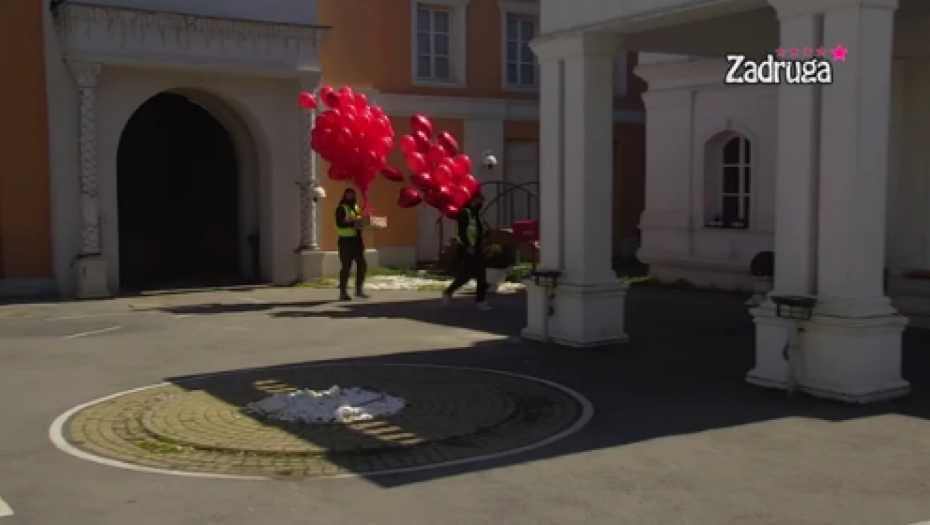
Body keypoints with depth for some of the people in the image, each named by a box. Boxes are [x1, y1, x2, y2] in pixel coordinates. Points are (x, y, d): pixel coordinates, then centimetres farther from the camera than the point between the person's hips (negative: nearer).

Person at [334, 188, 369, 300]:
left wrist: (361, 223, 5)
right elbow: (339, 223, -19)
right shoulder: (341, 208, -7)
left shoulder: (356, 207, 18)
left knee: (362, 265, 9)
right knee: (346, 267, -5)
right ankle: (343, 292, 2)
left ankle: (359, 290, 20)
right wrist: (353, 223, -27)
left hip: (357, 240, 8)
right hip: (346, 240, -8)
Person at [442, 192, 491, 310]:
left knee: (481, 276, 4)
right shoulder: (465, 213, -11)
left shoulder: (478, 215, 15)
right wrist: (467, 246, -24)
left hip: (477, 249, 8)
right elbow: (461, 232, -19)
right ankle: (448, 293, 8)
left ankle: (481, 301, 7)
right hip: (467, 249, -8)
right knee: (465, 275, -9)